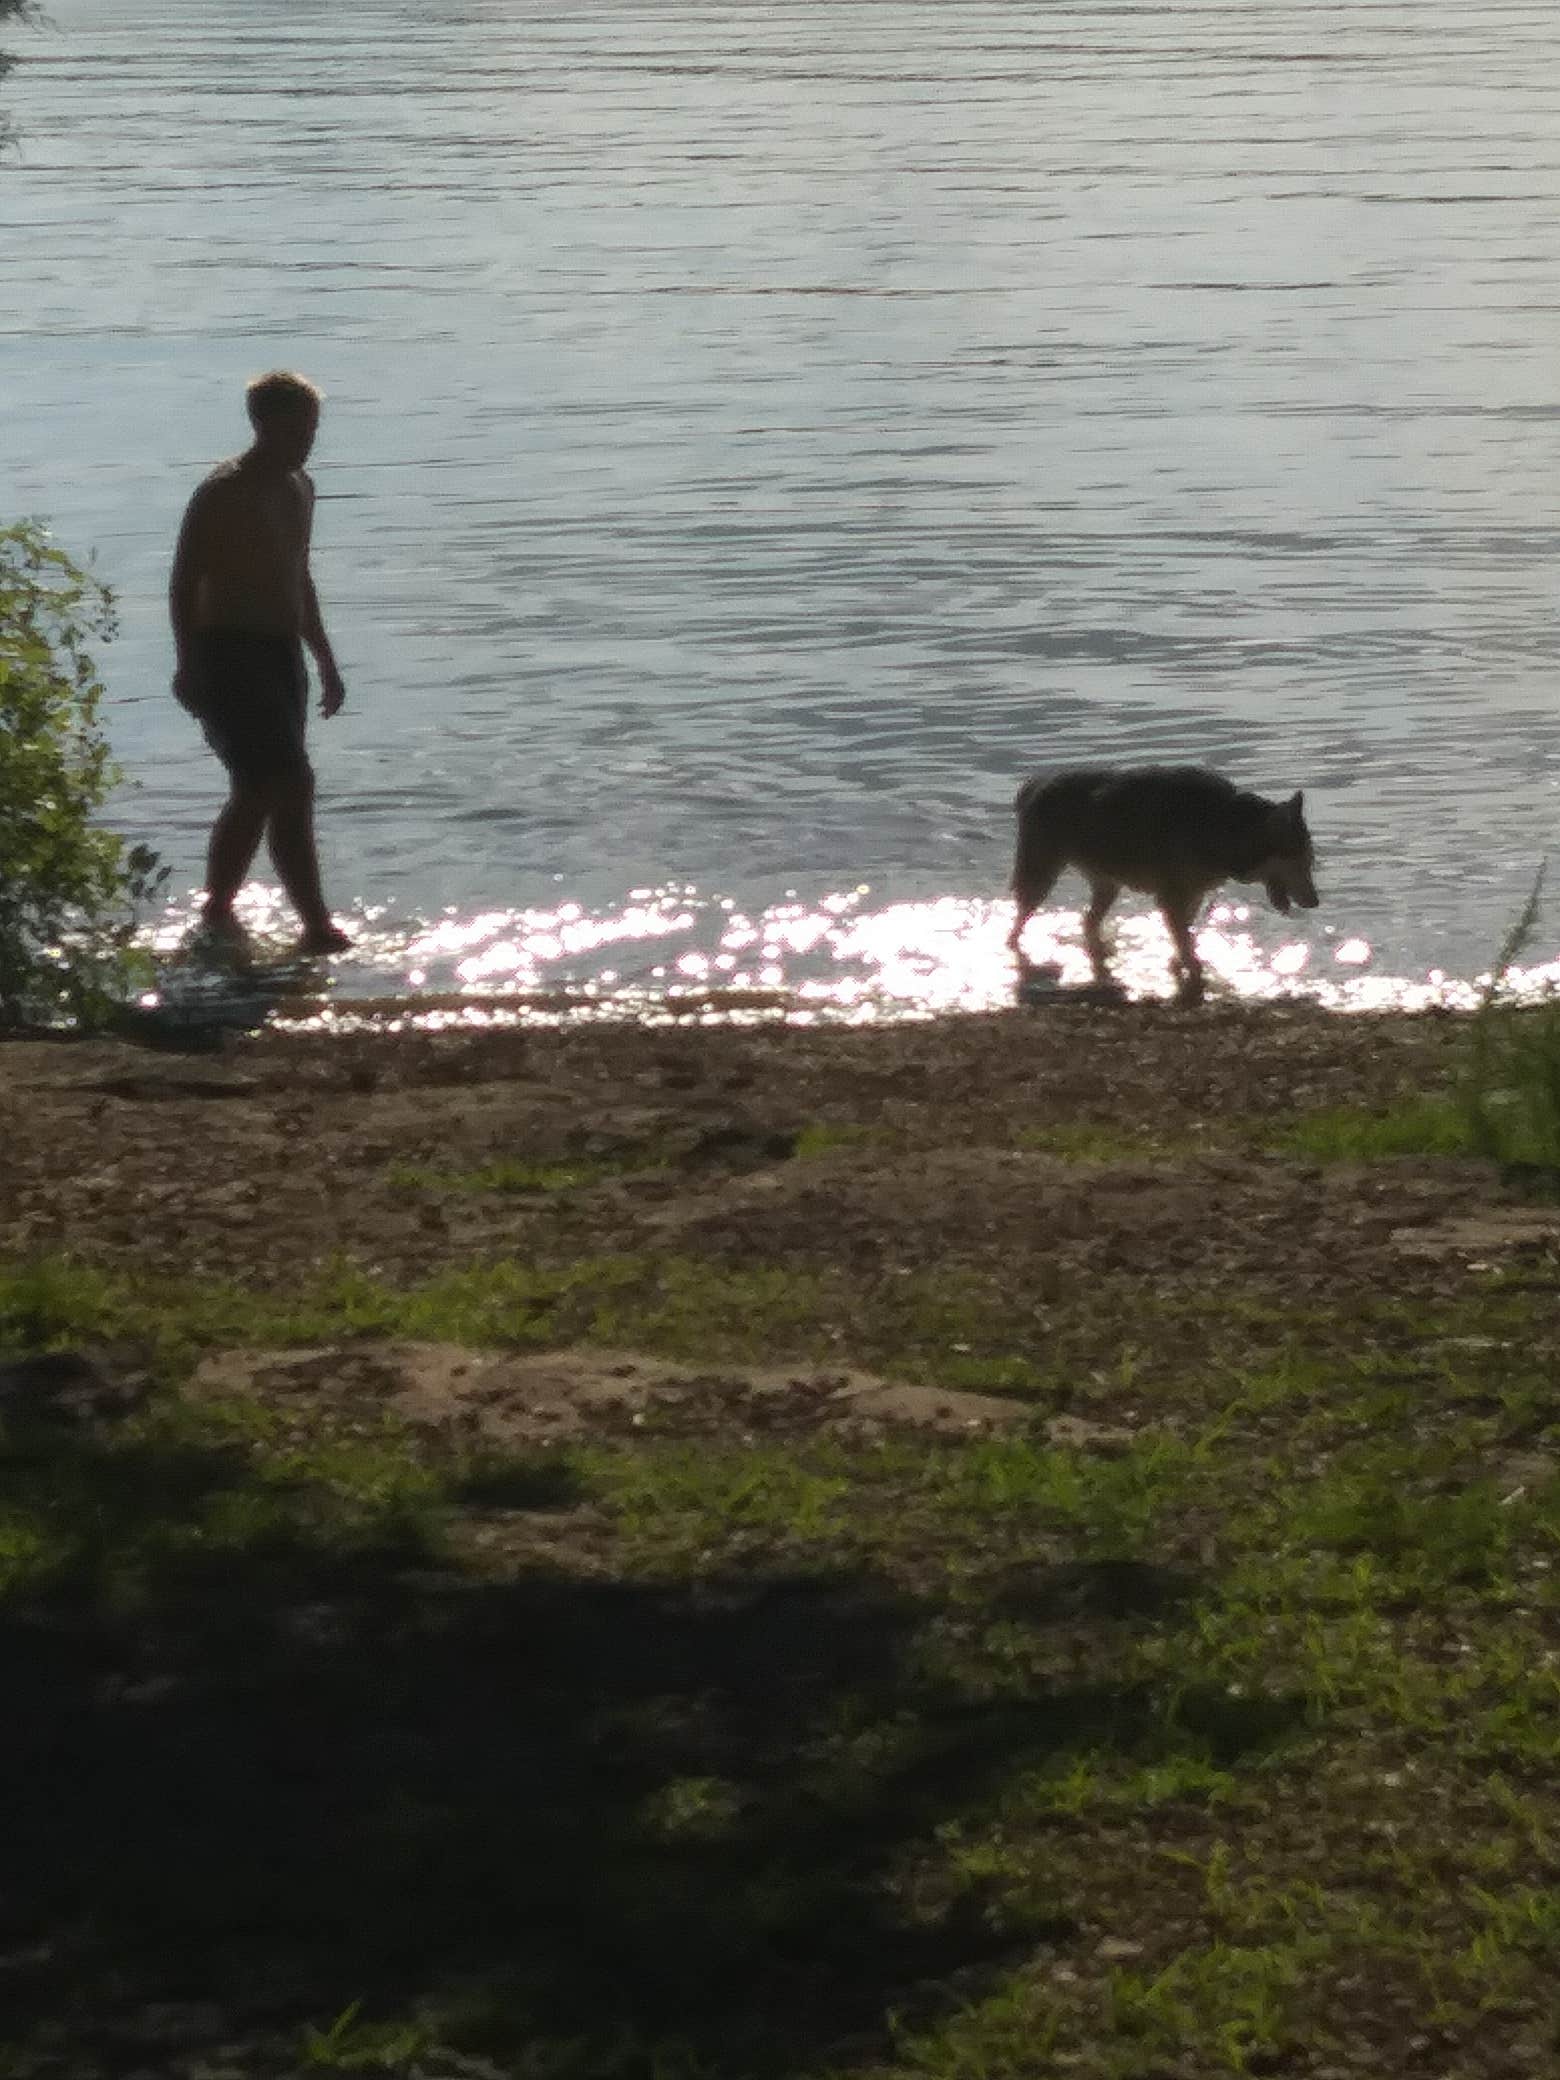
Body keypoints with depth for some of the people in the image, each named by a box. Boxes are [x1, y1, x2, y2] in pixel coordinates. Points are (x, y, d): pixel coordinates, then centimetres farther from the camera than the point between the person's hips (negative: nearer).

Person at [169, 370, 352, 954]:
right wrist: (189, 665, -21)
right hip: (230, 654, -9)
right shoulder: (224, 493, -12)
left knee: (257, 793, 12)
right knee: (292, 786, -15)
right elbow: (184, 582, -14)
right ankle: (317, 927, -15)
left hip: (281, 652, 9)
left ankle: (218, 912, 23)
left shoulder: (299, 488, 15)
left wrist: (325, 661, 25)